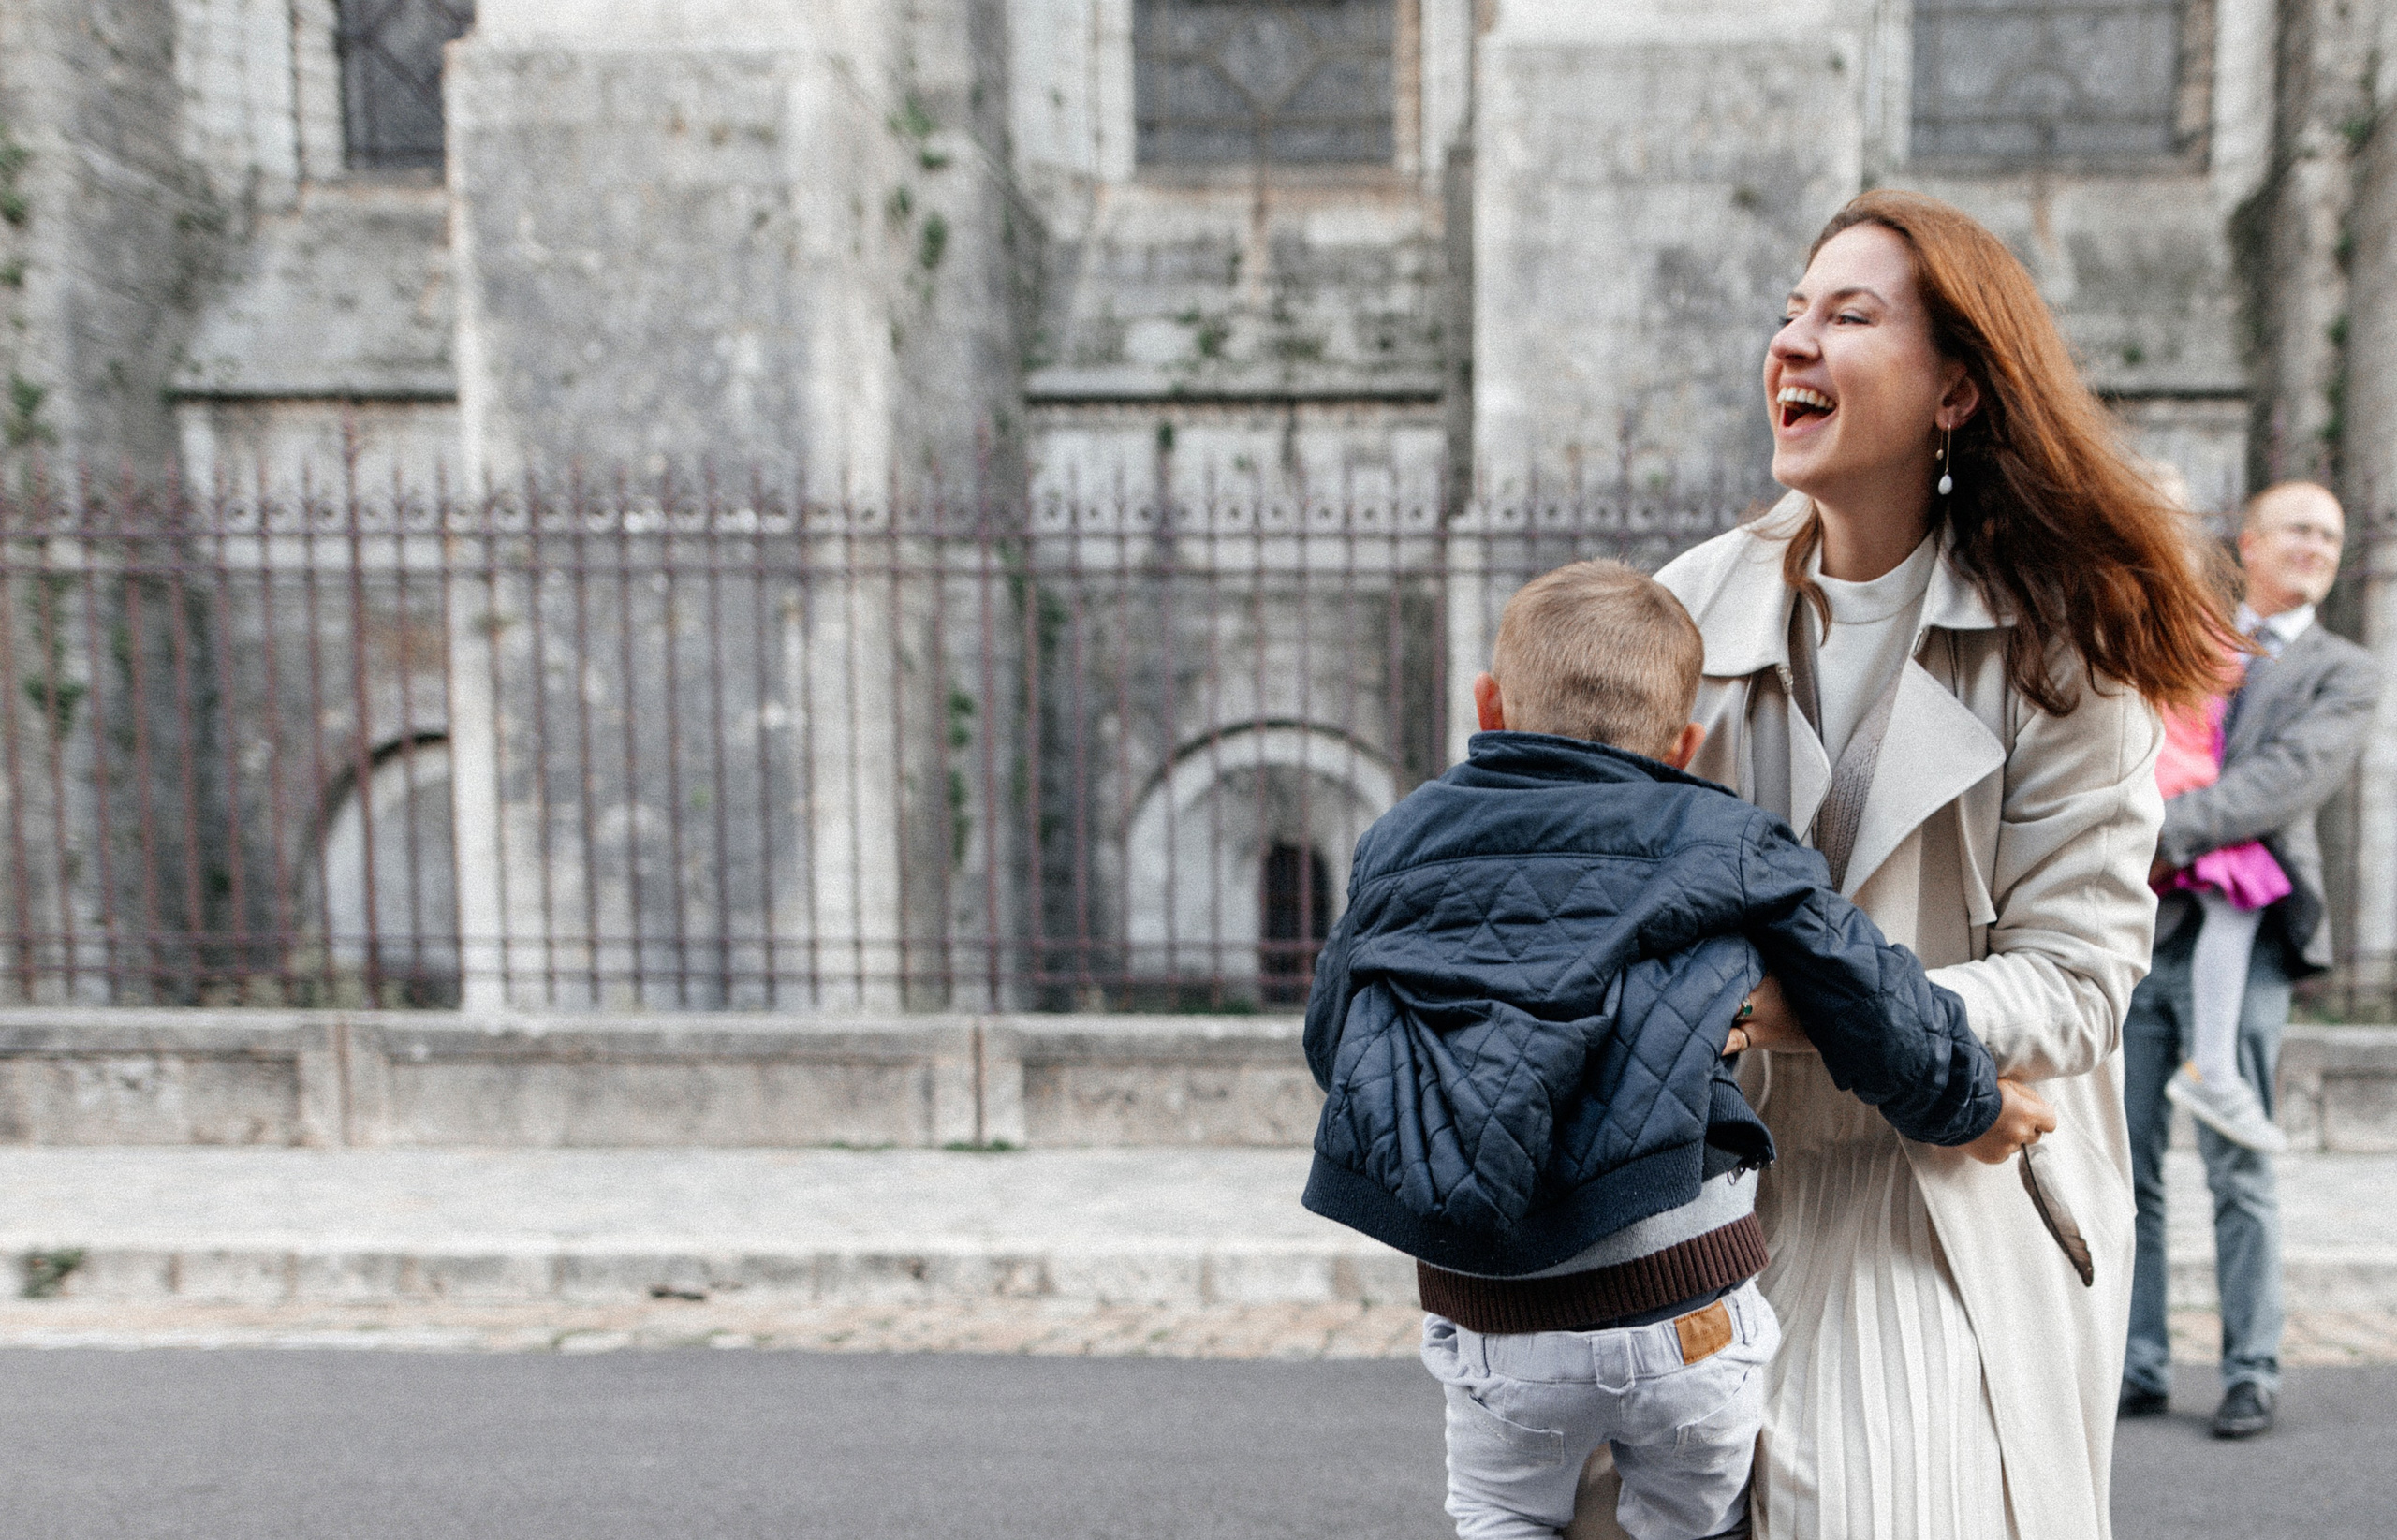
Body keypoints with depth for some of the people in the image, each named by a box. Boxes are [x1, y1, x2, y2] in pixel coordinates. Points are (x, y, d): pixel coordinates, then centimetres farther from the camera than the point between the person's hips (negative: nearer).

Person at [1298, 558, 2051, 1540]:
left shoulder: (1397, 842, 3)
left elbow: (1328, 1041, 12)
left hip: (1494, 1333, 1)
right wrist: (1969, 1106, 21)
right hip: (1686, 1314, -1)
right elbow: (1875, 1010, 1)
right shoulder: (1725, 848, -3)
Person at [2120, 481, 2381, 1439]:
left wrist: (2169, 831, -22)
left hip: (2237, 935, -3)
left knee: (2236, 1166, -1)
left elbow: (2291, 777, -10)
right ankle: (2136, 1368, 15)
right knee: (2124, 1166, 5)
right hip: (2132, 929, 3)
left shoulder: (2343, 673, 8)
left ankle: (2252, 1372, 13)